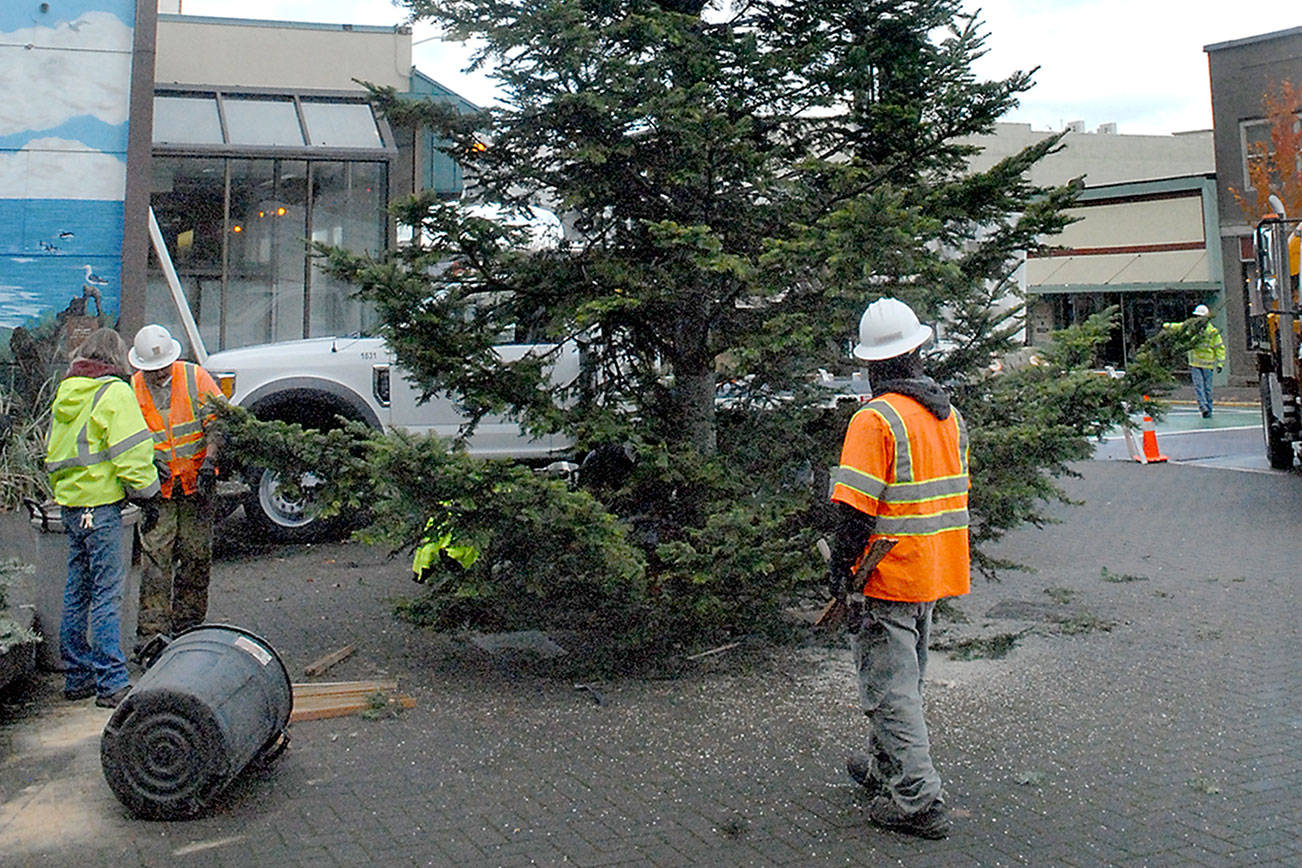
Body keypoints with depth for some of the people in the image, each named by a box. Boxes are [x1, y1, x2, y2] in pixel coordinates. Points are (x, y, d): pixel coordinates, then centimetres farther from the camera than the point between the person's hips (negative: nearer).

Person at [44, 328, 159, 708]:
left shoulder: (65, 393, 16)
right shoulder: (115, 392, -9)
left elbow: (53, 452, 21)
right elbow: (130, 452, -16)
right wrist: (146, 487, -3)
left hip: (69, 503, 8)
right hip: (100, 505, -8)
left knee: (77, 591, 14)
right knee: (107, 594, -6)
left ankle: (77, 676, 22)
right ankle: (111, 683, -3)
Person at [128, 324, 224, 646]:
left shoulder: (195, 377, -2)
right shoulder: (132, 389, 0)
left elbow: (217, 421, -5)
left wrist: (209, 460, -18)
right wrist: (148, 459, -15)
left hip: (197, 485, 0)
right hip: (157, 488, 0)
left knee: (196, 556, 5)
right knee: (156, 556, -6)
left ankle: (187, 628, 18)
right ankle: (151, 632, 0)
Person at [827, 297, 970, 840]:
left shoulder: (875, 419, -19)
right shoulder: (949, 414, 6)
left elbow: (856, 508, -22)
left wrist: (841, 570, -12)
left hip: (886, 578, -8)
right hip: (933, 575, 8)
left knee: (889, 688, 0)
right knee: (906, 680, 21)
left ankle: (917, 798, 2)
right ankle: (884, 766, 37)